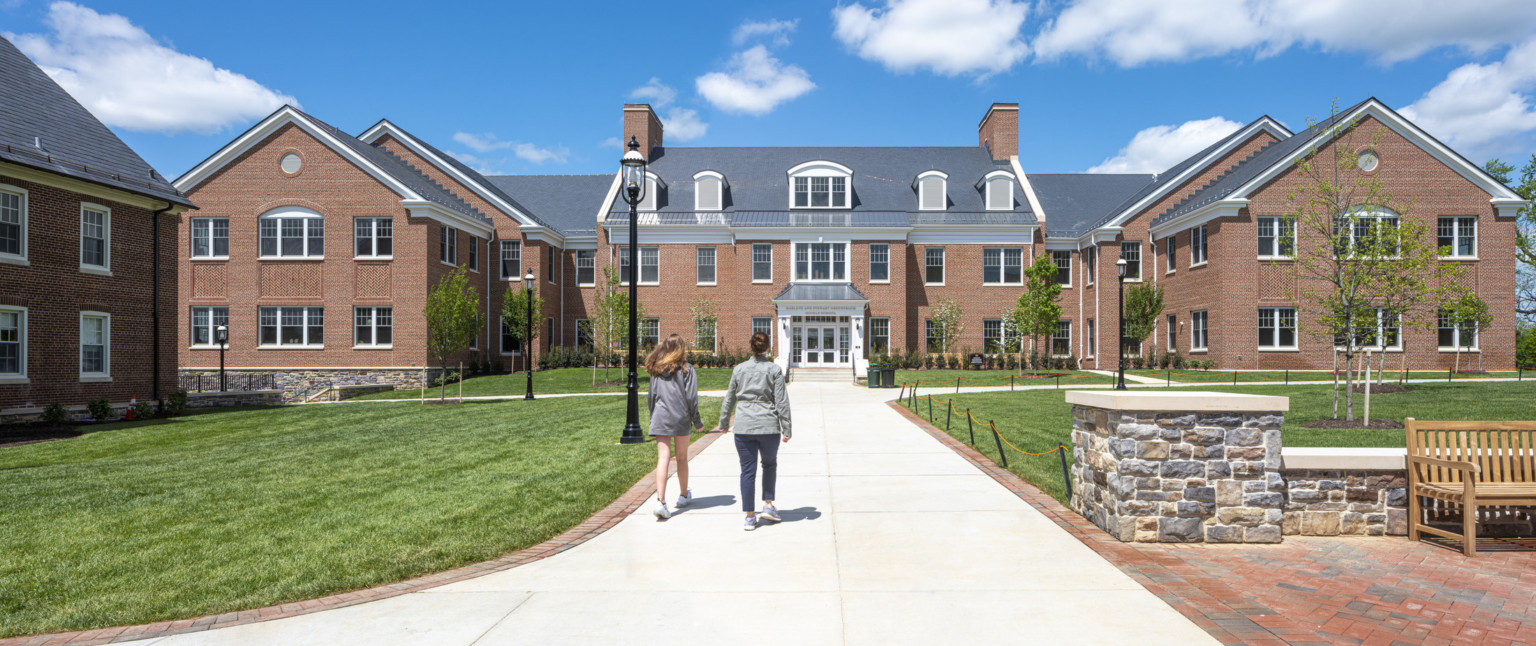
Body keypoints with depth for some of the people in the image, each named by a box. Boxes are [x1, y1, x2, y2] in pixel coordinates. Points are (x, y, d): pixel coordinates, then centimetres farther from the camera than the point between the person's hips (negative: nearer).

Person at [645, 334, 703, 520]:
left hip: (660, 419, 2)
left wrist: (653, 418, 21)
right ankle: (683, 496, 30)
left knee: (663, 458, -4)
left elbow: (650, 396, 11)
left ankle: (660, 501, -18)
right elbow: (691, 398, -5)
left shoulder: (656, 369, 7)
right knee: (682, 458, 14)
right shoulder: (686, 369, -2)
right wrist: (697, 421, 4)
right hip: (681, 419, -1)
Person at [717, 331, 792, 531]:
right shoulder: (774, 369, -2)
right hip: (768, 427, -1)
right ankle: (768, 505, 18)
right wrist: (786, 429, 1)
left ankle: (750, 516, 8)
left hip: (743, 427, 1)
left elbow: (729, 399, 12)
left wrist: (724, 423, 25)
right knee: (770, 464, 21)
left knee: (747, 470, 6)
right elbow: (782, 402, -4)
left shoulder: (739, 369, 5)